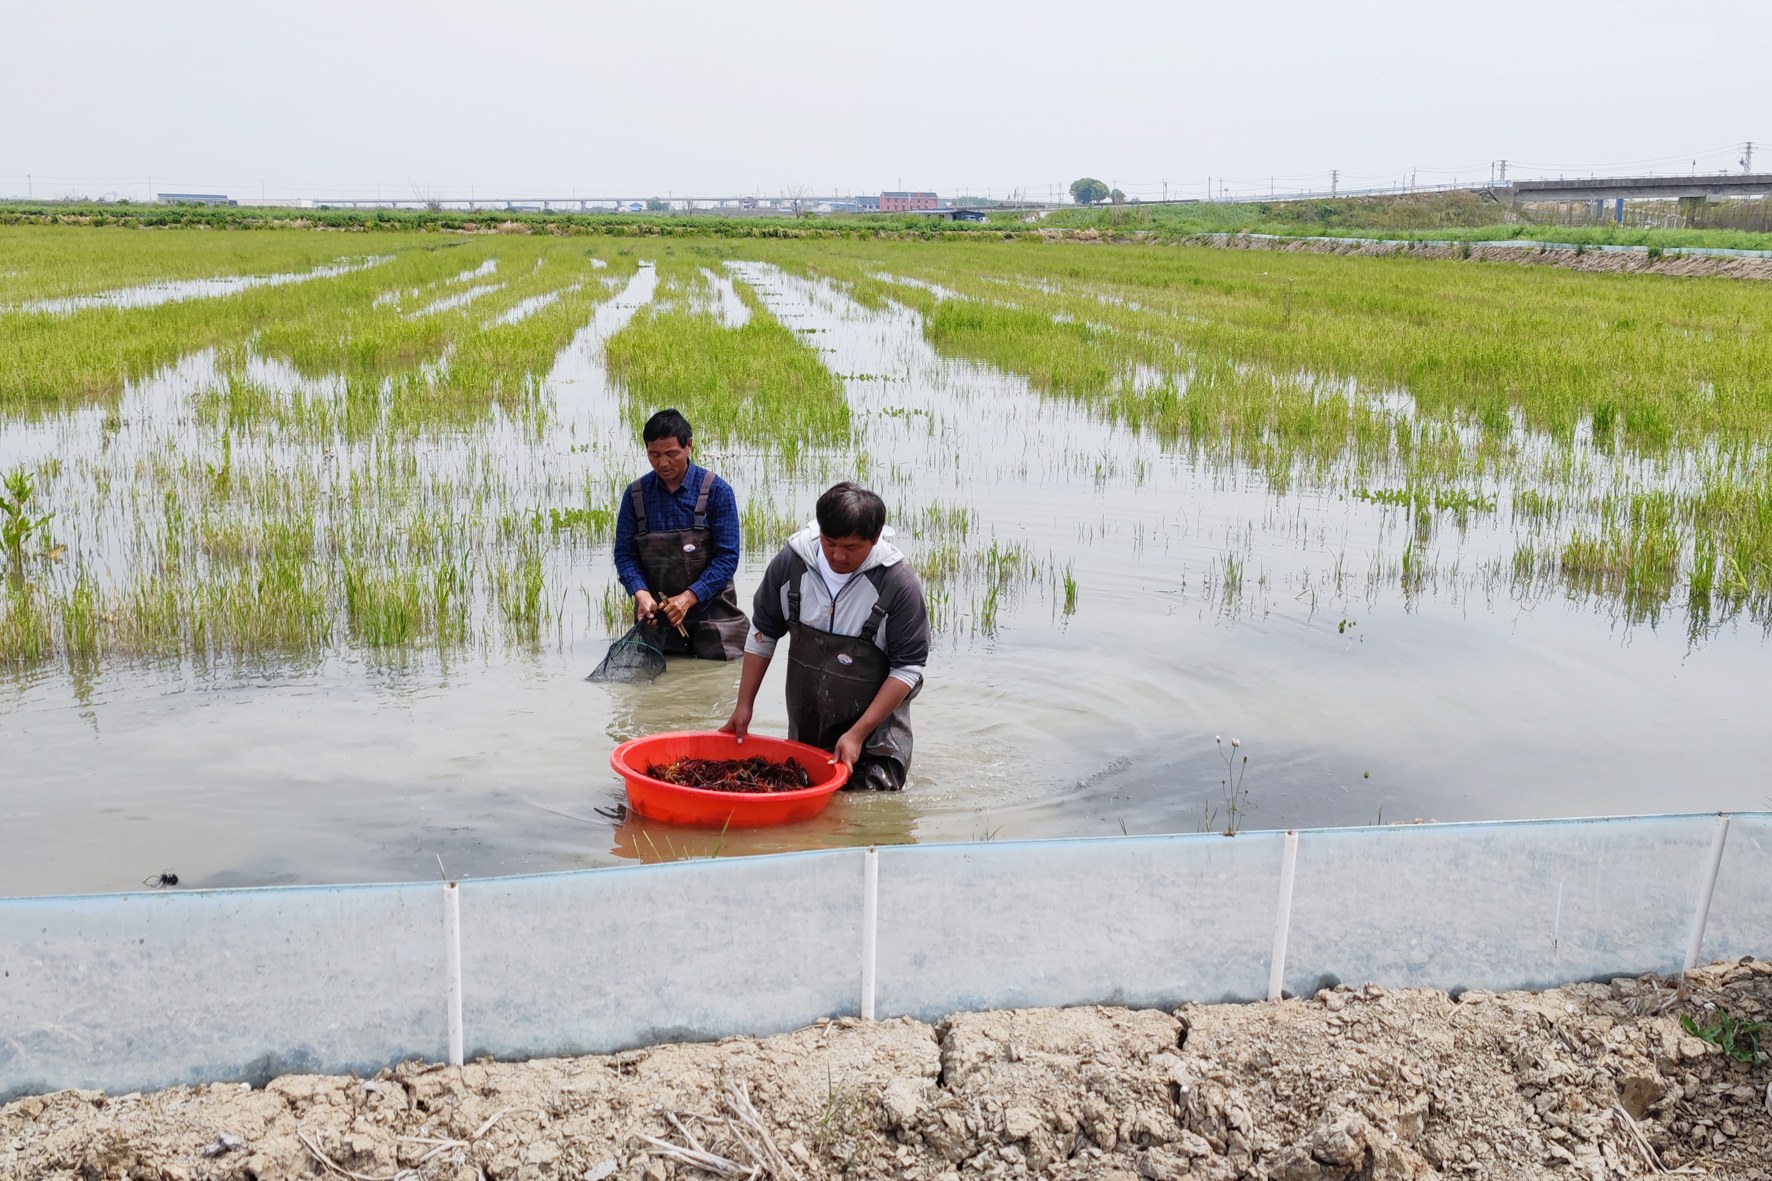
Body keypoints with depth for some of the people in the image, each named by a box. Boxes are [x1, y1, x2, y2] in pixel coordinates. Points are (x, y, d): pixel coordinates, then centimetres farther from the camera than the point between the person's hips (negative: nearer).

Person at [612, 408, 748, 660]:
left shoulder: (716, 491, -8)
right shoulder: (636, 494, 1)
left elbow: (727, 556, -11)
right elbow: (624, 553, 1)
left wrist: (689, 597, -21)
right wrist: (641, 593, -18)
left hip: (709, 609, -2)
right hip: (655, 617, 2)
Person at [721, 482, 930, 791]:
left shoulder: (899, 582, -20)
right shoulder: (790, 561, -9)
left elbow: (908, 667, -16)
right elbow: (764, 633, 5)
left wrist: (858, 734, -19)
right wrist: (744, 705, 6)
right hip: (803, 732, 4)